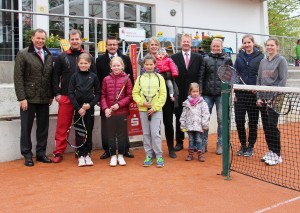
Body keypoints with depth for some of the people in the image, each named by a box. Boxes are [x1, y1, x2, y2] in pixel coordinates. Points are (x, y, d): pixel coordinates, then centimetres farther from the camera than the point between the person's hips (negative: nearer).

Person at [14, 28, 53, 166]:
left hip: (44, 99, 4)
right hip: (28, 98, -4)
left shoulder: (49, 56, 10)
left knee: (43, 127, 10)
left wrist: (51, 95, 8)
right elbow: (18, 77, -7)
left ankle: (41, 153, 22)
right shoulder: (23, 54, -2)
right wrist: (22, 98, -13)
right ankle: (27, 155, 17)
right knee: (26, 127, 6)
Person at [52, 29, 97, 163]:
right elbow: (55, 76, 6)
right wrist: (57, 93, -2)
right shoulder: (62, 57, 8)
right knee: (62, 126, 1)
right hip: (65, 97, 0)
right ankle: (58, 152, 10)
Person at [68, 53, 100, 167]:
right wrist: (78, 108, -9)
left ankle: (87, 155, 17)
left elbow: (98, 93, 5)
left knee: (89, 132, 6)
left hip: (90, 108, 1)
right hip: (78, 108, 0)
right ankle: (81, 155, 13)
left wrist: (90, 104, -10)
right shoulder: (75, 76, 1)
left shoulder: (94, 76, 2)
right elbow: (71, 93, -2)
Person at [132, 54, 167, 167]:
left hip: (156, 110, -2)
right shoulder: (140, 78, 6)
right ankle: (148, 156, 18)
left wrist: (155, 108, -11)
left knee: (155, 133, -5)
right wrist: (142, 102, -11)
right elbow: (135, 93, 5)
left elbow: (163, 95, -3)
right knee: (146, 134, 8)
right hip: (143, 110, 2)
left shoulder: (159, 78, 1)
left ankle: (159, 156, 7)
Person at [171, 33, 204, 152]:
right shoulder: (174, 57, 5)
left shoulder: (198, 58, 7)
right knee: (179, 118, 6)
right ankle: (179, 142, 16)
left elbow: (201, 75, 4)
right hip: (179, 94, 0)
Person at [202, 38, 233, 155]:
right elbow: (201, 76, 4)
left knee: (221, 120, 3)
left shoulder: (227, 60, 5)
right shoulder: (206, 59, 6)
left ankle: (220, 144, 14)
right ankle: (203, 143, 13)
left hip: (221, 94, -1)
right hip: (207, 93, 1)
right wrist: (200, 91, -1)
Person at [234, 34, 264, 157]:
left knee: (253, 122, 6)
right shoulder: (239, 56, 8)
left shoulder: (260, 56, 0)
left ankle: (250, 147, 19)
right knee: (239, 120, 3)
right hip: (240, 93, 3)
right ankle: (243, 145, 19)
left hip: (254, 93, -2)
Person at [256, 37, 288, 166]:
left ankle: (276, 155, 4)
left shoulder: (281, 60, -2)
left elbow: (283, 81, -7)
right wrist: (259, 97, 6)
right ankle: (270, 151, 19)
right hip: (263, 98, 6)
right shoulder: (263, 62, 14)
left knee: (272, 125, -7)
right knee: (266, 126, 7)